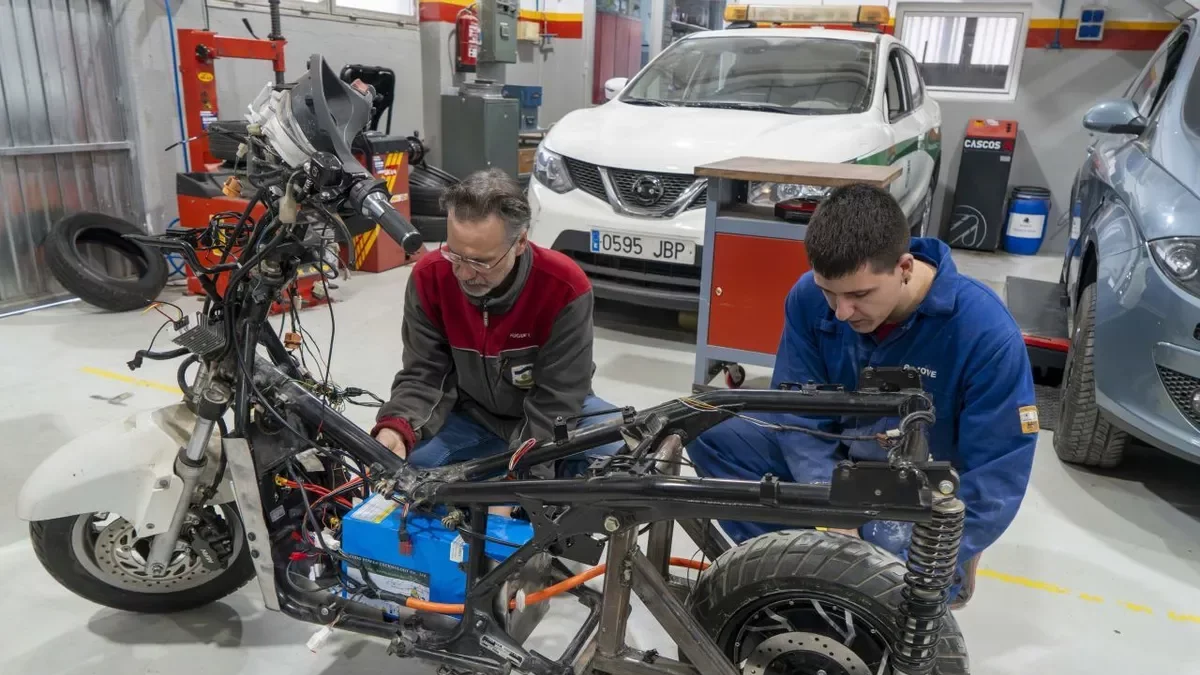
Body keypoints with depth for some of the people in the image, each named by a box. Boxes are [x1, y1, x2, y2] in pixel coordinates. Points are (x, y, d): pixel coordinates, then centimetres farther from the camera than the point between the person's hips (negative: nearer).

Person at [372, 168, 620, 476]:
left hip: (554, 414, -1)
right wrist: (396, 427, -37)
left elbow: (556, 401, -25)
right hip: (473, 413, 2)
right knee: (406, 463, -25)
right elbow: (423, 376, -15)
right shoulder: (428, 277, -19)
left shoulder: (565, 287, -28)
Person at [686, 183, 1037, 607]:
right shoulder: (809, 297, -17)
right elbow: (798, 412, -12)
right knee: (709, 428, -17)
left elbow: (998, 478, -23)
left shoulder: (986, 332, -27)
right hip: (832, 459, 4)